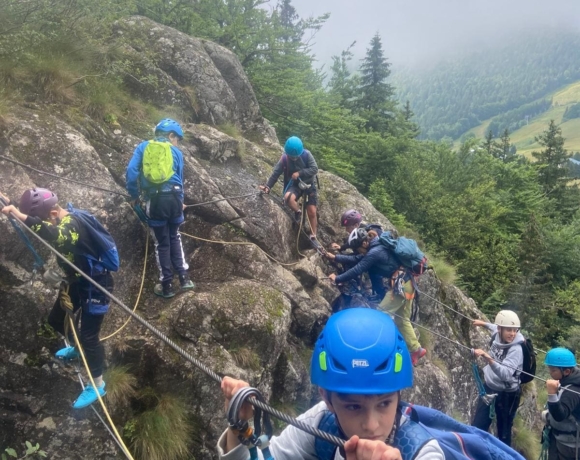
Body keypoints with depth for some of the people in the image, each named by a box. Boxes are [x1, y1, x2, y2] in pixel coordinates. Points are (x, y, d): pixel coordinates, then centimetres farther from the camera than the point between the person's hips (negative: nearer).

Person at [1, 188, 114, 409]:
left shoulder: (72, 223, -31)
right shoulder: (61, 223, -4)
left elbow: (56, 235, -54)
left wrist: (21, 216, -61)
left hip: (96, 285, -9)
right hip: (77, 281, 9)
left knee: (89, 335, -4)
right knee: (56, 319, 23)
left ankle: (98, 384, 13)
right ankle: (78, 348, 52)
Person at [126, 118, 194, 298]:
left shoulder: (143, 147, 8)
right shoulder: (176, 152, 9)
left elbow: (131, 171, -4)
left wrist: (134, 195, 7)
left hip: (154, 200, -1)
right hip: (173, 197, 1)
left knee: (161, 242, 9)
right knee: (175, 238, 20)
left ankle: (167, 285, 14)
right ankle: (184, 277, 15)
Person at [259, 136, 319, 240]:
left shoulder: (306, 154, -14)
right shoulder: (284, 158, -12)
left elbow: (315, 169, -16)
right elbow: (276, 173, -10)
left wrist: (299, 173, -25)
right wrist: (268, 186, -20)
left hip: (308, 185, 0)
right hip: (294, 185, 0)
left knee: (312, 212, -5)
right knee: (288, 197, -35)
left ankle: (313, 237, 9)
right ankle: (298, 212, -4)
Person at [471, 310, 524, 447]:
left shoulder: (516, 349, -27)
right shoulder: (496, 336, -9)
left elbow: (505, 374, -42)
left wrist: (487, 357, -53)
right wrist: (484, 324, 26)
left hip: (506, 395, -6)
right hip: (489, 388, 7)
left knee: (504, 432, 7)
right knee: (477, 427, 16)